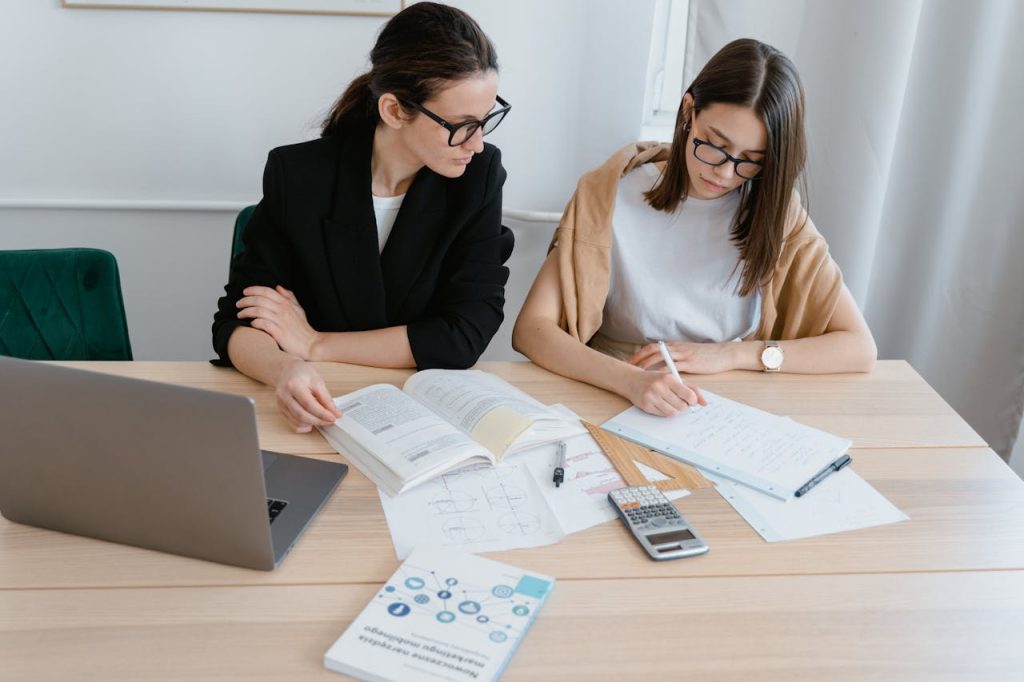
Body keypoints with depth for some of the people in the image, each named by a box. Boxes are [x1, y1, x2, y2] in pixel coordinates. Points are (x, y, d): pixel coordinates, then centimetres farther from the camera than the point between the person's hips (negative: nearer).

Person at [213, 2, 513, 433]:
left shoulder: (479, 175, -9)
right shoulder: (299, 174, -11)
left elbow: (465, 335, -13)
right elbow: (236, 322, -9)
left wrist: (314, 344, -14)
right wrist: (285, 369, -31)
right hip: (321, 412, 1)